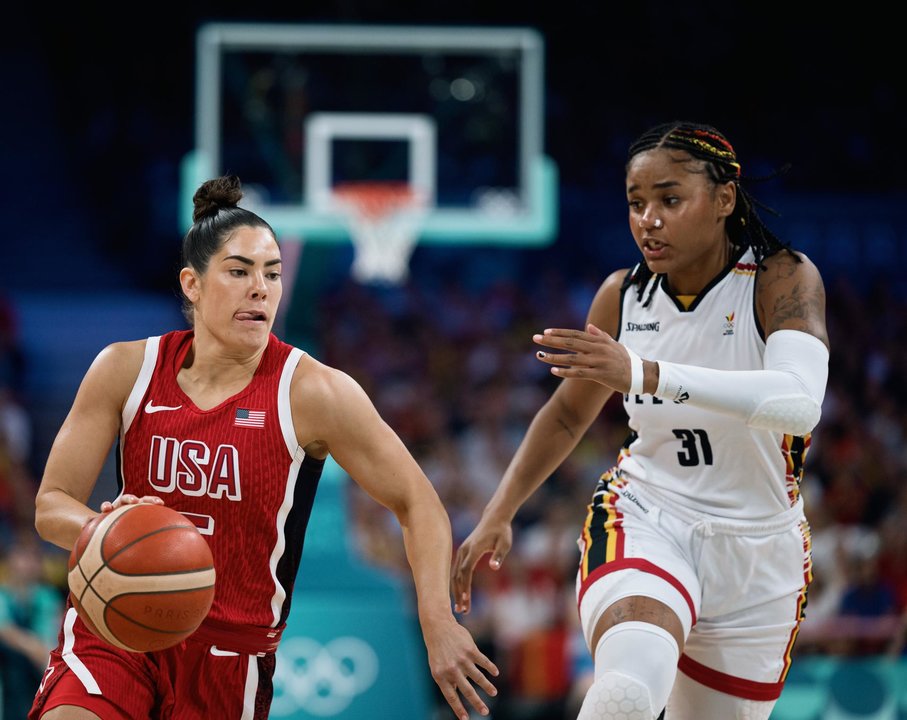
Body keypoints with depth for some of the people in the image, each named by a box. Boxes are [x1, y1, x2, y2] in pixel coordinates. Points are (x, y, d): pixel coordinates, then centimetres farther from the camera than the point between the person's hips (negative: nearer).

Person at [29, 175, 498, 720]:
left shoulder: (312, 393, -9)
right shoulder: (126, 369, -3)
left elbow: (418, 503, -3)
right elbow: (51, 506, 0)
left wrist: (439, 625, -16)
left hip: (232, 654, 0)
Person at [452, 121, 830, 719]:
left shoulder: (783, 278, -15)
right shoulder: (623, 295, -3)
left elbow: (799, 402, -36)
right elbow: (569, 413, 16)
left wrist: (644, 373, -46)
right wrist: (498, 515, 5)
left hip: (757, 552, 0)